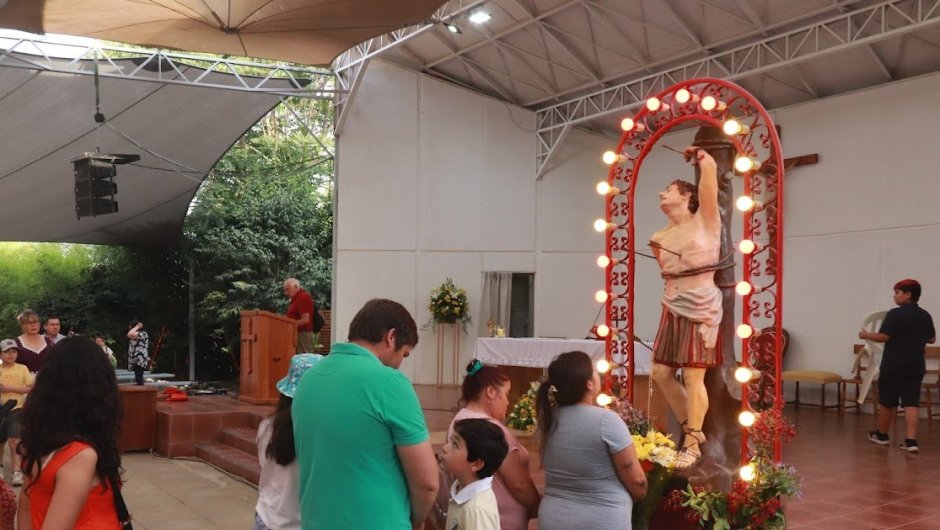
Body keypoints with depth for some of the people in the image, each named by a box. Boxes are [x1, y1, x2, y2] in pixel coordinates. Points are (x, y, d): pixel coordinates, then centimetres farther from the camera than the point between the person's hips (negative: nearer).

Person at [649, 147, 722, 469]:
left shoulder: (705, 220, -1)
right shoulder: (659, 239, 12)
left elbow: (710, 169, -9)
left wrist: (698, 153, 9)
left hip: (702, 306, -6)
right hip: (672, 308, 6)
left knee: (693, 375, -7)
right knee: (661, 373, 4)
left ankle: (692, 445, 3)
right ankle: (693, 430, 21)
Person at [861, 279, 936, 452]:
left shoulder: (895, 314, -13)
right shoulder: (925, 316, 6)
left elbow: (883, 336, -16)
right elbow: (932, 339, 17)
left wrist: (866, 335, -1)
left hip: (893, 366, -5)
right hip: (916, 366, 5)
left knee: (887, 401, 11)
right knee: (911, 403, 3)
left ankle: (882, 434, 26)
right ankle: (911, 440, -6)